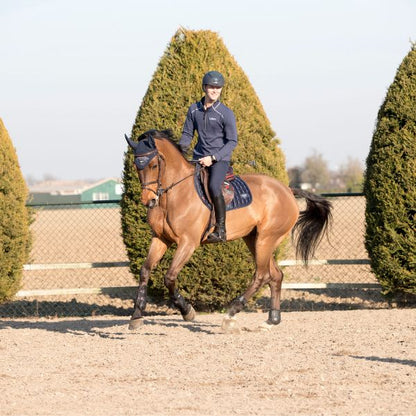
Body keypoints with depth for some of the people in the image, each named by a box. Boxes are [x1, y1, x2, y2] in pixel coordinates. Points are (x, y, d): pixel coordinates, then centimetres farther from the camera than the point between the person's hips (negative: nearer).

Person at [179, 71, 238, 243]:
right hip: (199, 157, 6)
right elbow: (187, 133, 15)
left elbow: (232, 142, -9)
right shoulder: (194, 109, 5)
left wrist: (213, 158, -17)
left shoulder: (226, 113, -8)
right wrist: (183, 147, -5)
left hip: (220, 158, -6)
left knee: (213, 186, -29)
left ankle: (221, 230, -22)